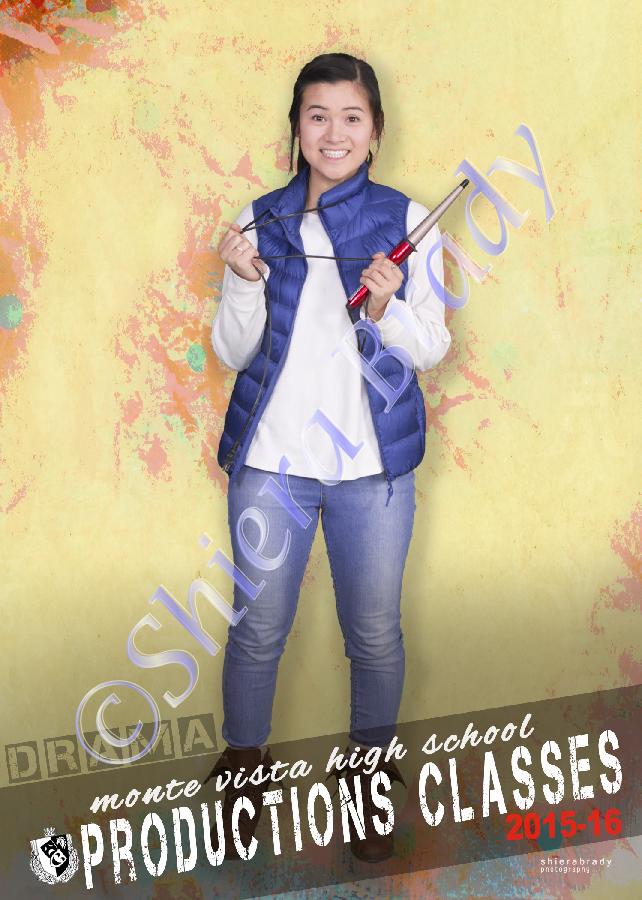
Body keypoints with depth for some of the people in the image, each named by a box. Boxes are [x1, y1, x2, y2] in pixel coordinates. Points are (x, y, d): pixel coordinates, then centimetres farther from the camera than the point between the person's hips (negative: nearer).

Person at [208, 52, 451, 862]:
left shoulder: (406, 219, 0)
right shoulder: (261, 220, 3)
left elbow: (432, 347, 0)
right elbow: (232, 352, 3)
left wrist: (384, 310, -19)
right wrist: (243, 282, -14)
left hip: (373, 463, 0)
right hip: (271, 457, 1)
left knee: (375, 633, 9)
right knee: (257, 628, 10)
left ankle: (370, 776, 31)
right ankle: (242, 773, 32)